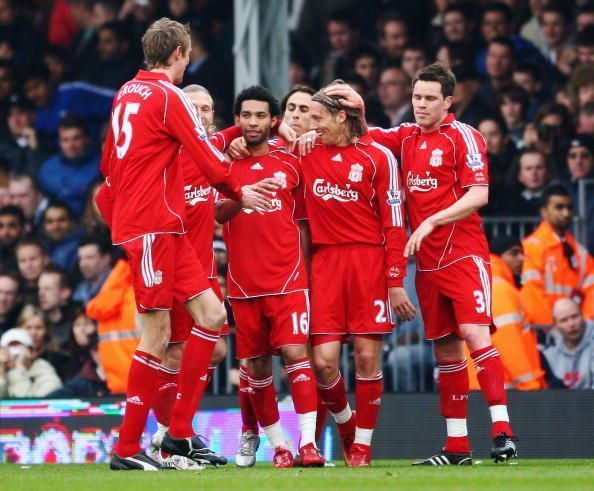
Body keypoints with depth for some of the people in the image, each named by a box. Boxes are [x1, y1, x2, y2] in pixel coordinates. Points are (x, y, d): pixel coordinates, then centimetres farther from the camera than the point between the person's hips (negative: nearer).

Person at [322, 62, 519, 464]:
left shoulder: (463, 137, -5)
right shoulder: (405, 137, 13)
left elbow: (478, 195, -12)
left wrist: (431, 222, -18)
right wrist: (358, 109, 3)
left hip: (464, 254, -6)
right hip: (428, 262, 6)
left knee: (474, 332, -20)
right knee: (446, 349, 7)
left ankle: (503, 432, -23)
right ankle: (457, 447, 10)